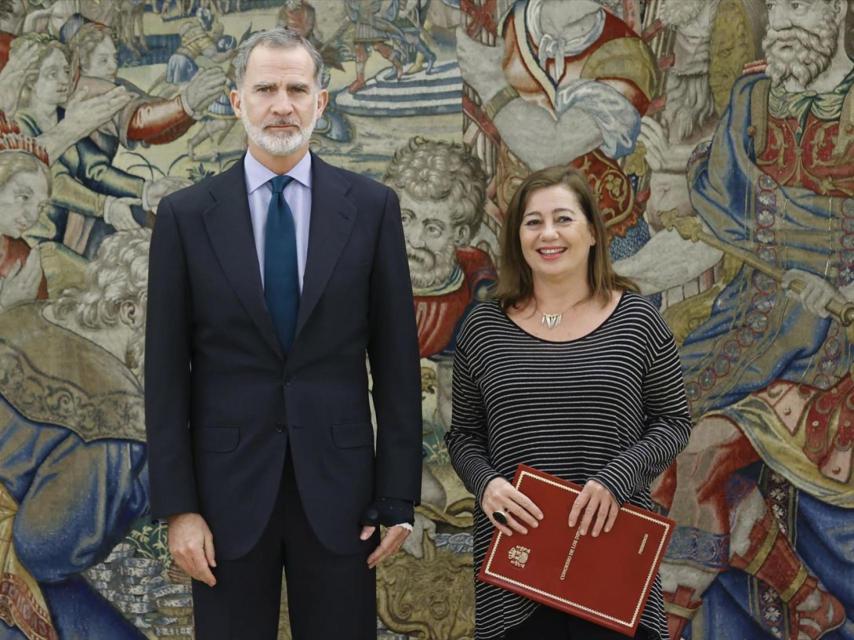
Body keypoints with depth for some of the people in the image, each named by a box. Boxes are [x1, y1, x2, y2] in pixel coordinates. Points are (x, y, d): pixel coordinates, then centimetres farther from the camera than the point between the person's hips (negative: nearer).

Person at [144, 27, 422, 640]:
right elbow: (166, 371, 0)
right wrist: (177, 506, -4)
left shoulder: (371, 208, 1)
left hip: (337, 483, 0)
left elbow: (396, 358, 1)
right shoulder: (186, 215, 0)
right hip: (229, 485, 0)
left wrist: (399, 497, -1)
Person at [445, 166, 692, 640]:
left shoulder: (636, 320, 0)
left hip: (611, 547, -1)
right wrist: (485, 483, -12)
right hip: (516, 552, 1)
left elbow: (673, 421, 3)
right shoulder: (484, 328, 3)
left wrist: (617, 477, -13)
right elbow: (463, 434, 9)